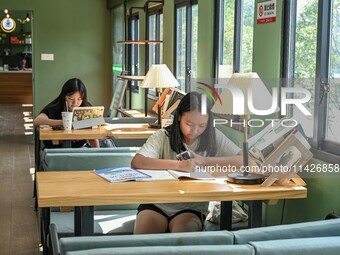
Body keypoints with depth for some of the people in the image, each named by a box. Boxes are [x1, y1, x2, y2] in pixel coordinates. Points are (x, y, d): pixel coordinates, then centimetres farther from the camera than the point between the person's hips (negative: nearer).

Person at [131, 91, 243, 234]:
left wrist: (204, 161, -20)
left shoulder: (213, 137, -2)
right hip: (157, 204, 0)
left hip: (192, 207, 0)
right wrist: (179, 165, -32)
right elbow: (136, 162, -22)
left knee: (183, 232, -30)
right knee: (143, 233, -26)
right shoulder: (163, 136, -6)